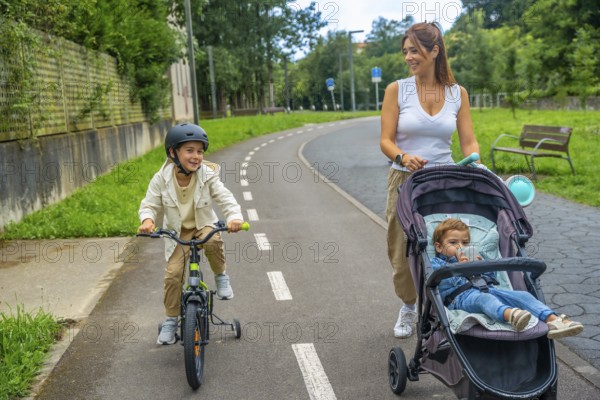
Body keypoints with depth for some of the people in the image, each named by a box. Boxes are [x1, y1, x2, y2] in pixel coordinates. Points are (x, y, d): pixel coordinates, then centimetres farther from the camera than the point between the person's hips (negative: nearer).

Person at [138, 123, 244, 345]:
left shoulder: (207, 176, -17)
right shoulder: (162, 179, -15)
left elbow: (225, 198, -21)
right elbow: (150, 204, -10)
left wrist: (234, 217, -42)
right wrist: (147, 219, -33)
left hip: (203, 225, -1)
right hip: (177, 231, 1)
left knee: (213, 241, -36)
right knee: (173, 273, -9)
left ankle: (221, 276, -6)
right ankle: (171, 320, 12)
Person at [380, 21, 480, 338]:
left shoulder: (457, 93, 3)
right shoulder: (397, 90, -3)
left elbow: (469, 142, 1)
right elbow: (386, 141, -7)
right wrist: (403, 157, -27)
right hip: (405, 181, -1)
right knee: (403, 252, 6)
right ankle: (408, 306, 32)